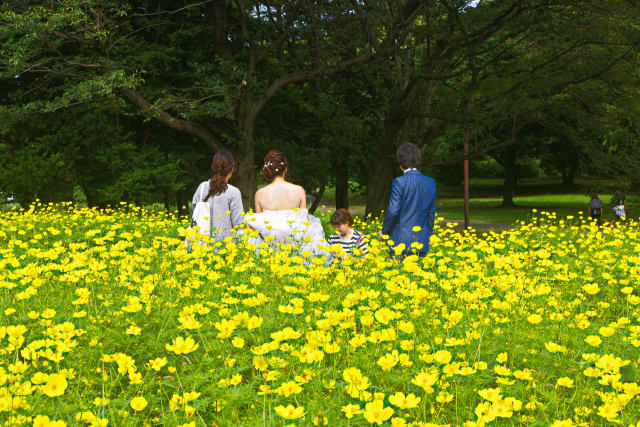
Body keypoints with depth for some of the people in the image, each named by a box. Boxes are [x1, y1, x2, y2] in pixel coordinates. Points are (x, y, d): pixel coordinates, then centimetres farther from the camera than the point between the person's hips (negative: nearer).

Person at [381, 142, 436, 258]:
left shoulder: (400, 182, -10)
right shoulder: (430, 183, 6)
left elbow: (393, 211, -12)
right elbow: (431, 212, 13)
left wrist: (384, 231, 2)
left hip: (402, 241, -5)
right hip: (422, 242, 5)